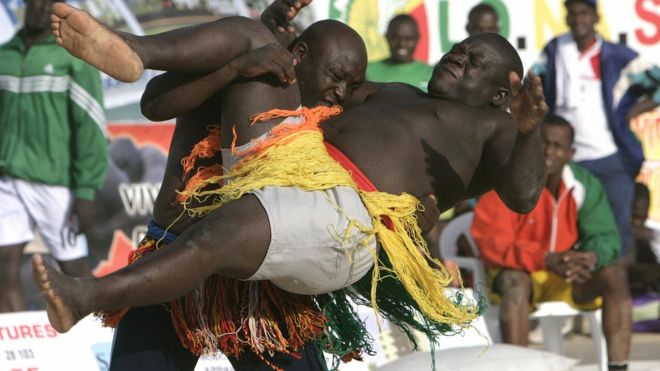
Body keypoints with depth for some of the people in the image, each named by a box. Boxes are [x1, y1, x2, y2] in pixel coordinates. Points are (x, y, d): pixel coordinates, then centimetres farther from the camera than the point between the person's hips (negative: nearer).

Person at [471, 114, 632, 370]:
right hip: (520, 272, -4)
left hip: (570, 277, 4)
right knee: (515, 282, -37)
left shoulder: (585, 184, -4)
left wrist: (591, 257, -30)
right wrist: (546, 260, -34)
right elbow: (492, 244, -22)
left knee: (614, 275, -21)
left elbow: (606, 236, -4)